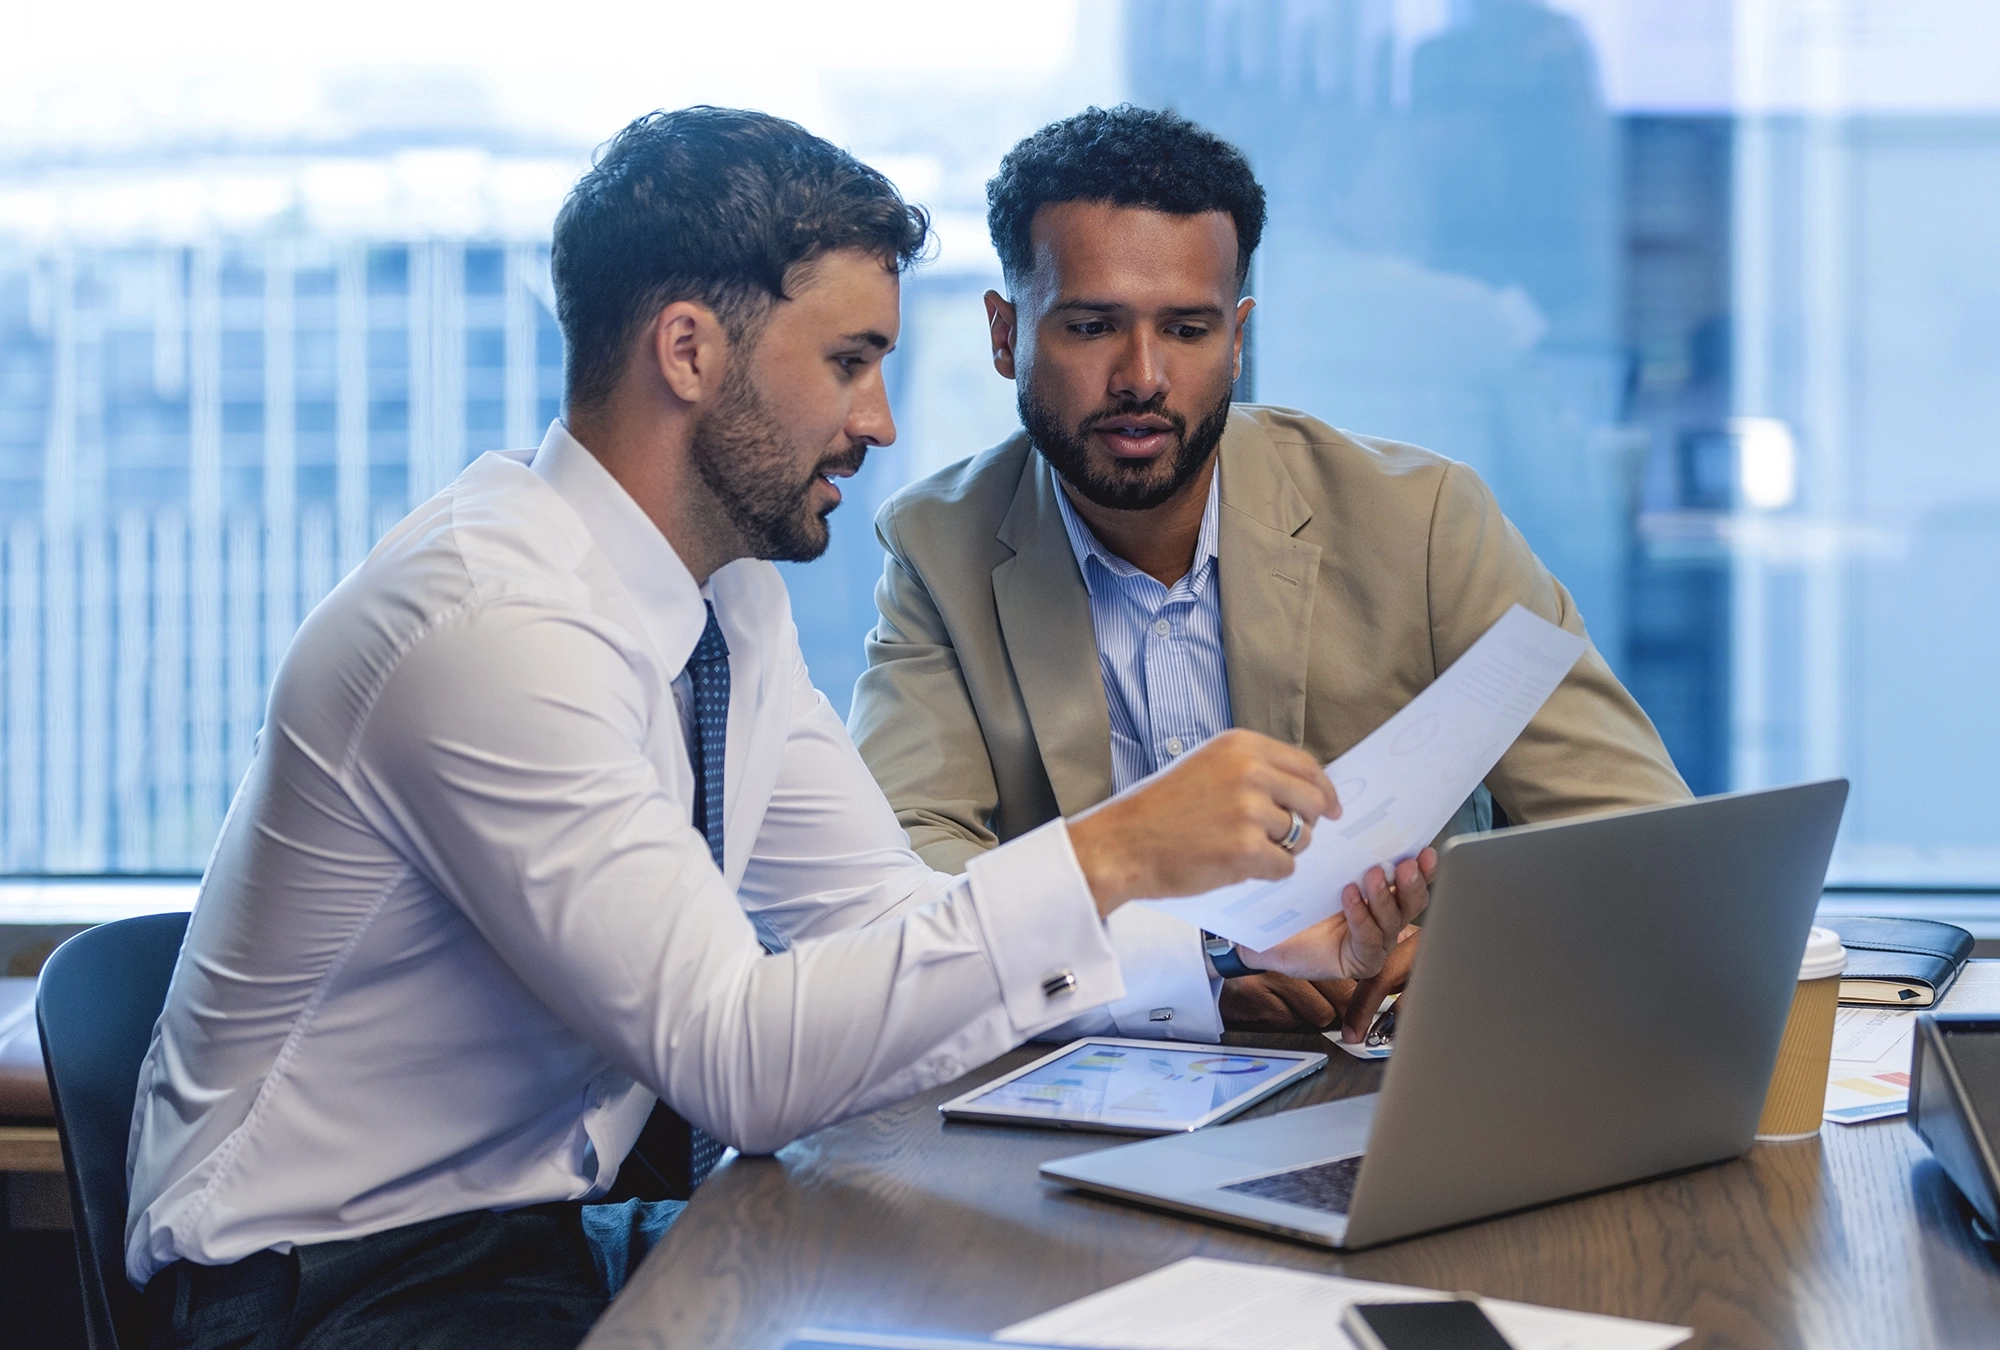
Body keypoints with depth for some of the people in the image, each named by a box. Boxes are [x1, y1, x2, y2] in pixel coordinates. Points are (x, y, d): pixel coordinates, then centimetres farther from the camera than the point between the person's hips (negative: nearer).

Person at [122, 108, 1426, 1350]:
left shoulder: (728, 598, 5)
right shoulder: (499, 625, -24)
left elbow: (885, 920, 8)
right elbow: (741, 1057, -27)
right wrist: (1107, 855, -29)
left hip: (553, 1226, 9)